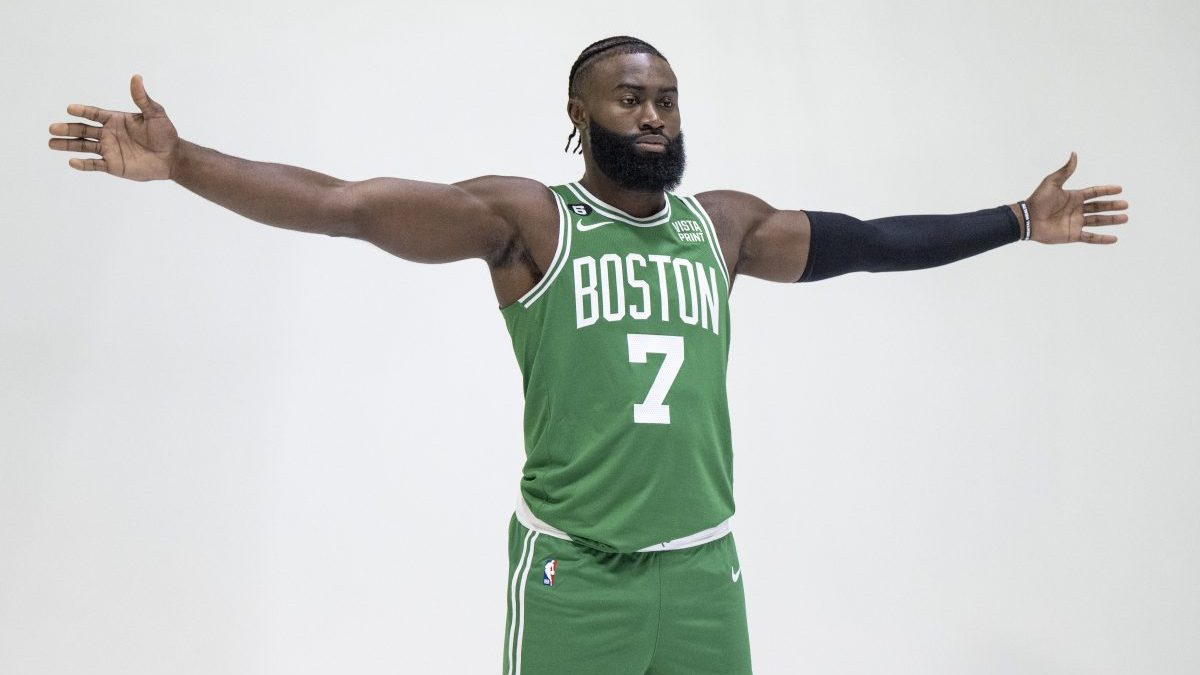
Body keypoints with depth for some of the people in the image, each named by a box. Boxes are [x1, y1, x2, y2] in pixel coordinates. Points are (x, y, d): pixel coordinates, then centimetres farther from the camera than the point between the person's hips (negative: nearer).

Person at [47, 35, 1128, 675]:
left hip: (703, 564, 4)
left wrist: (1019, 220, 20)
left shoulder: (722, 224, 9)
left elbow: (866, 241, 16)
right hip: (571, 565, -4)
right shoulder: (526, 218, -5)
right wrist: (179, 159, -20)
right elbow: (346, 206, -12)